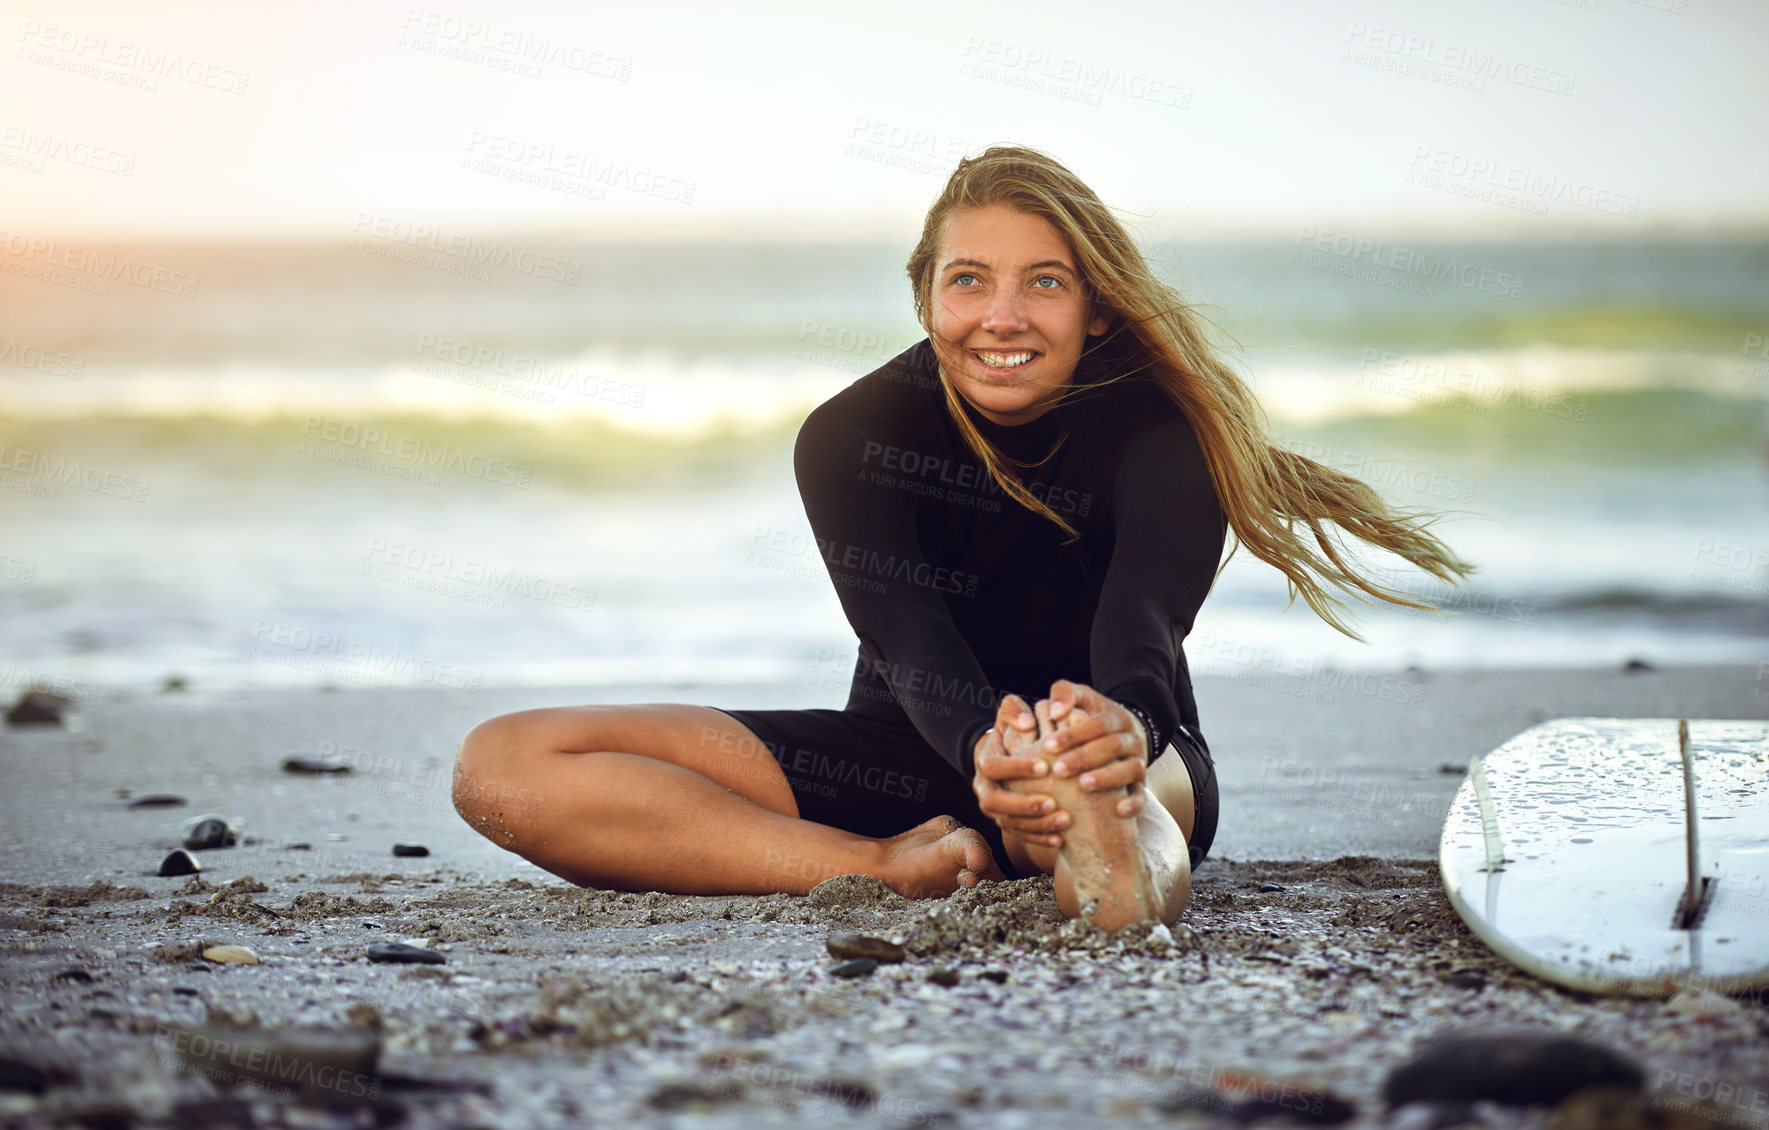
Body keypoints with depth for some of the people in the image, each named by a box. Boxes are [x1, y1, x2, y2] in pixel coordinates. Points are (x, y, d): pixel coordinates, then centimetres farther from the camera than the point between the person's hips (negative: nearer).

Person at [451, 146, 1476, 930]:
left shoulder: (1158, 430, -14)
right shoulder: (851, 436, -10)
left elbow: (1146, 618, -34)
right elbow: (908, 643, -26)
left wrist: (1125, 722, -61)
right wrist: (981, 747, -52)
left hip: (1148, 770, -2)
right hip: (912, 762, 3)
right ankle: (893, 868, -35)